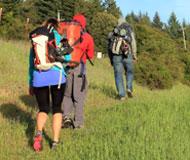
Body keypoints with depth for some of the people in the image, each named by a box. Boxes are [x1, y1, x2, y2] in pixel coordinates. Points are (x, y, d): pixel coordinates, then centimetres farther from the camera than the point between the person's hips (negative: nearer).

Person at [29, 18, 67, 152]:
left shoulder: (34, 40, 16)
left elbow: (31, 65, 20)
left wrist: (30, 84, 28)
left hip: (38, 77, 2)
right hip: (57, 75, -2)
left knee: (43, 108, 15)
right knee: (57, 108, 14)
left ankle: (39, 132, -14)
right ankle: (55, 140, 8)